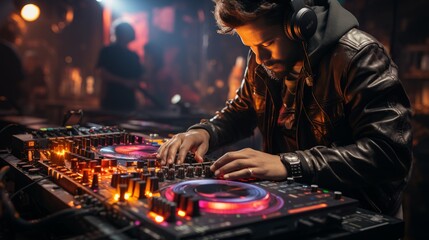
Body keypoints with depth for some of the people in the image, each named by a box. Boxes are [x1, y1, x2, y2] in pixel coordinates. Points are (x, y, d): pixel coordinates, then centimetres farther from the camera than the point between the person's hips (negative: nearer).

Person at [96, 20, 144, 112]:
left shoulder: (133, 56, 17)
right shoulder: (107, 51, 3)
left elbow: (139, 76, 18)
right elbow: (101, 73, -9)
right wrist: (124, 82, -15)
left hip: (129, 103, 4)